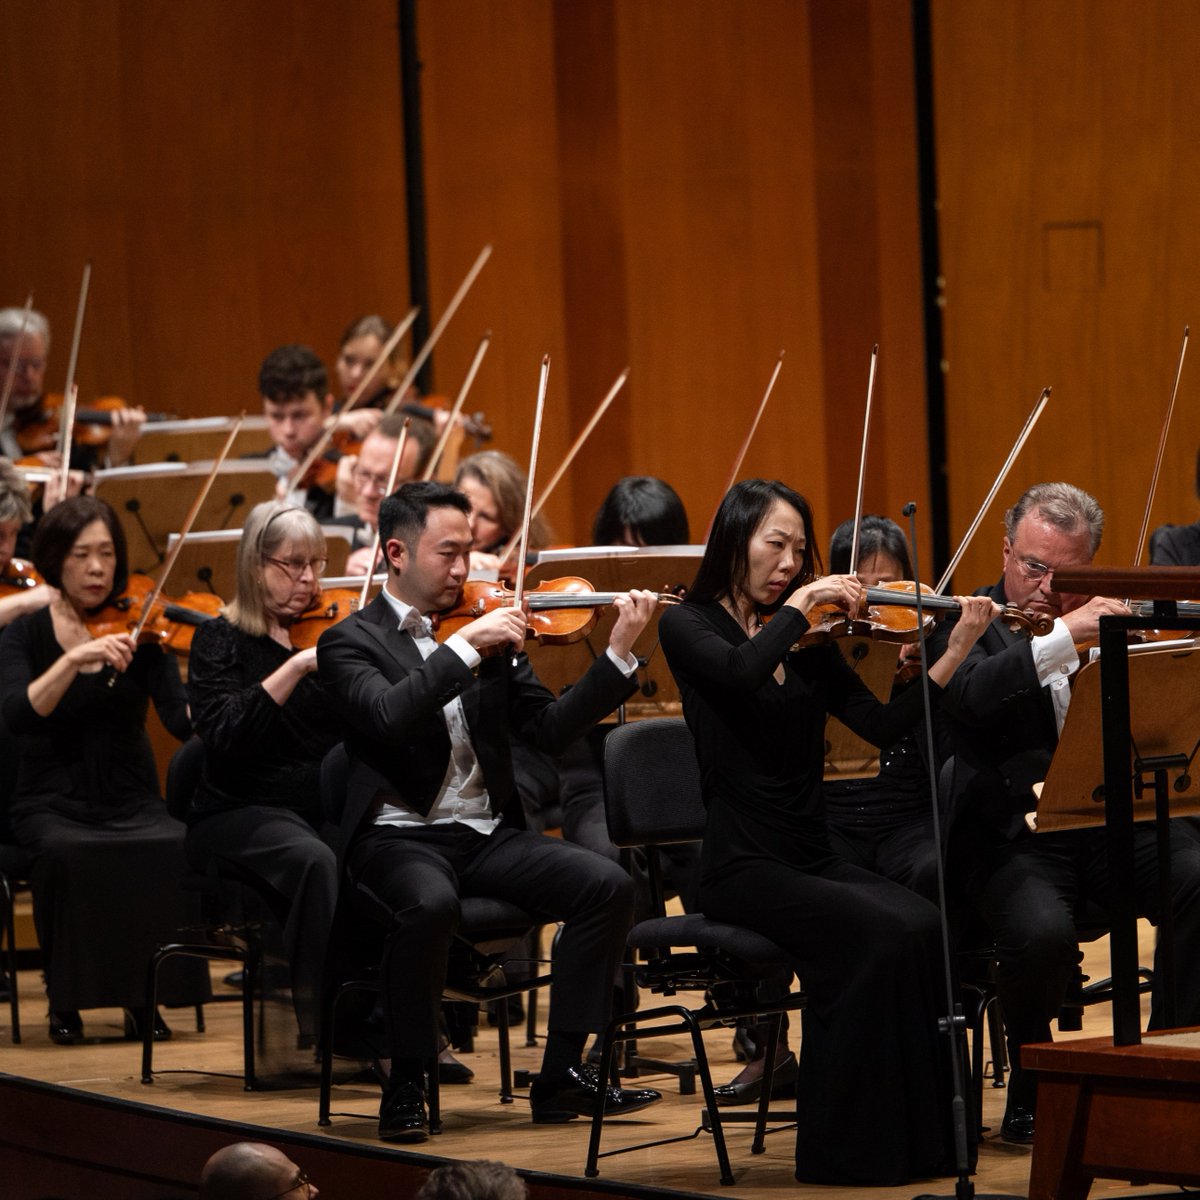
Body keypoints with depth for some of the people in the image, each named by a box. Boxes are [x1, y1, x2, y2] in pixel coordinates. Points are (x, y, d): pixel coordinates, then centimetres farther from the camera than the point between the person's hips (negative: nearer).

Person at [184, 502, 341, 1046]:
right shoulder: (221, 640, 3)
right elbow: (222, 732, -15)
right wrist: (296, 667, -23)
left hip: (329, 807, 3)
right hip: (243, 812, -3)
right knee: (313, 859, -36)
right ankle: (321, 1023, -30)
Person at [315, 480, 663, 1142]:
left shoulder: (489, 632, 14)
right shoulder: (350, 643, -2)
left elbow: (550, 727, 5)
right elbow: (390, 717, -23)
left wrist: (619, 652, -5)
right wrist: (464, 646, -24)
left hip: (488, 834, 5)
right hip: (400, 837, -5)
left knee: (607, 884, -17)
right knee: (430, 903, -38)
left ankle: (561, 1075, -8)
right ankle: (406, 1085, -19)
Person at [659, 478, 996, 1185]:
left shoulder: (808, 644, 14)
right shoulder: (690, 626, -1)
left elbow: (882, 725, 5)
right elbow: (740, 674, -24)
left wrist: (956, 652, -3)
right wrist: (798, 604, -15)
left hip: (814, 860, 5)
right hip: (742, 868, -5)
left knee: (925, 928, -25)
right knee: (878, 935, -29)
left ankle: (923, 1136, -19)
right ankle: (852, 1148, -20)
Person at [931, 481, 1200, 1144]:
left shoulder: (1110, 619, 14)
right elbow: (967, 697, -23)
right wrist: (1063, 636, -30)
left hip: (1109, 821, 4)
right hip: (1013, 834, -4)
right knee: (1043, 933, -33)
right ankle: (1031, 1094, -5)